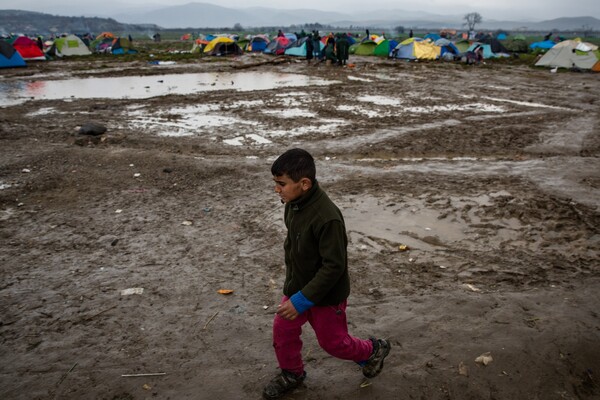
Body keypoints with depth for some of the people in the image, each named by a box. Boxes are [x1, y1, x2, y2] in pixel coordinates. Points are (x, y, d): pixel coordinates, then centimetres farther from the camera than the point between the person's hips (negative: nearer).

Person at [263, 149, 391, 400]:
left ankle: (373, 351, 42)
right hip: (297, 286, 7)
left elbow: (334, 266, -29)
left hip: (325, 295, -7)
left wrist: (303, 299, -27)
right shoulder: (294, 204, -7)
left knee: (332, 341, 13)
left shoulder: (326, 217, -34)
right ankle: (292, 375, 41)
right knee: (282, 331, 14)